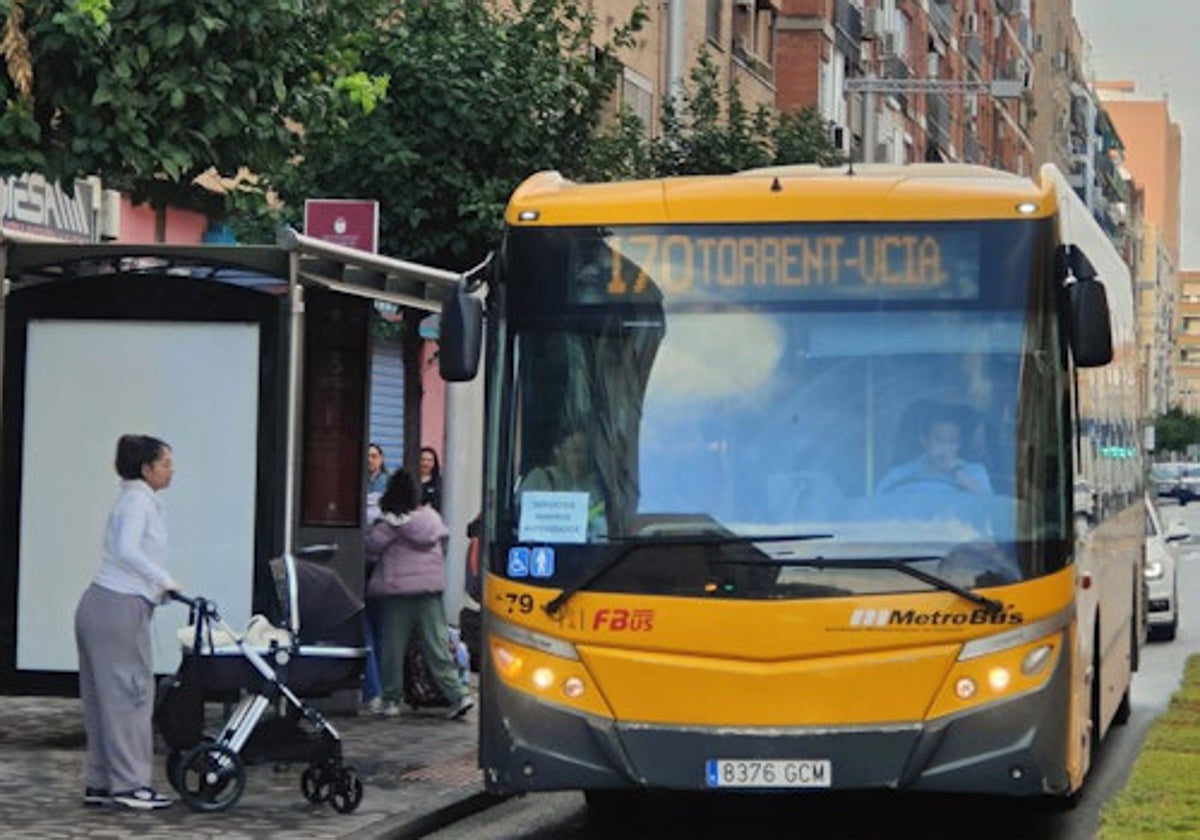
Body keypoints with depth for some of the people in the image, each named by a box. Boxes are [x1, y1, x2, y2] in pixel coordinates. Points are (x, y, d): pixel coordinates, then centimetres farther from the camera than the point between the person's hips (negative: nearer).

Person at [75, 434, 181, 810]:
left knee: (103, 696, 10)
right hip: (119, 608, -10)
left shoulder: (138, 499, 19)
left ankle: (100, 783, 13)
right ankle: (129, 783, -4)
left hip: (99, 606, 10)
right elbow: (127, 550, -23)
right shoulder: (138, 500, -10)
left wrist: (159, 587, 14)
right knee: (129, 693, -6)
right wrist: (165, 581, -17)